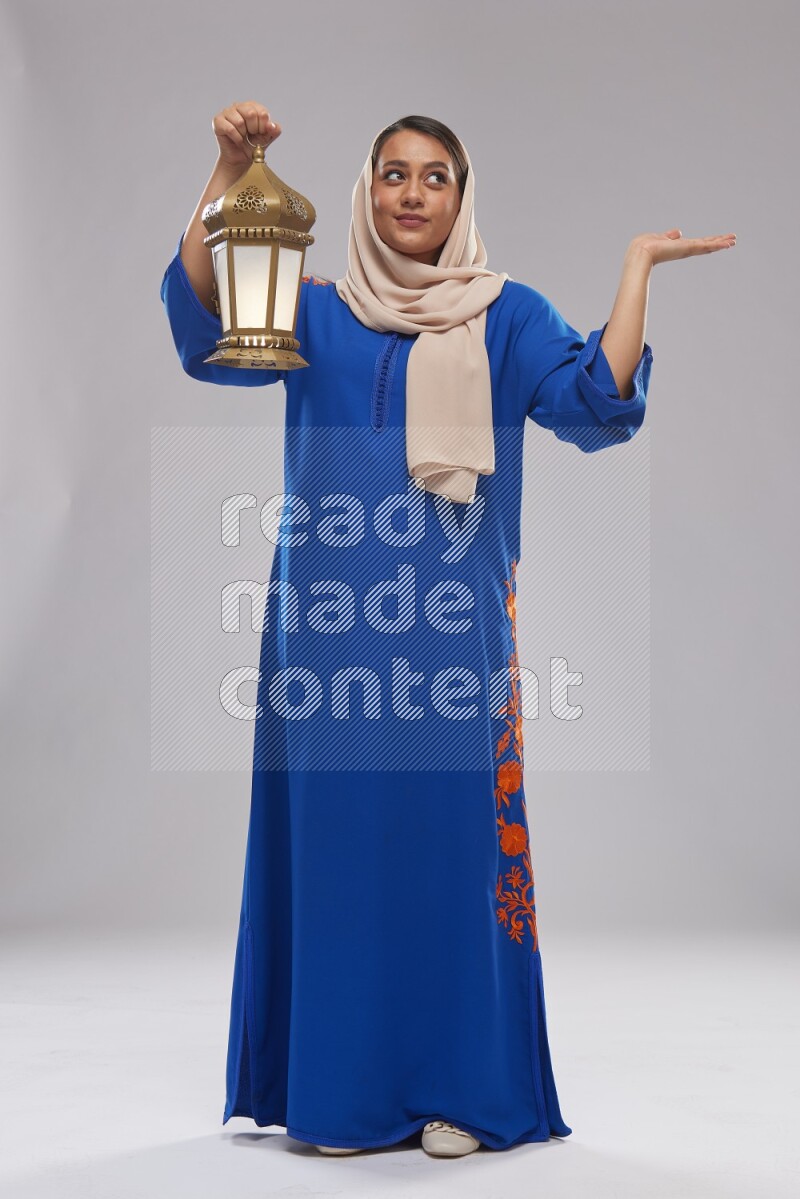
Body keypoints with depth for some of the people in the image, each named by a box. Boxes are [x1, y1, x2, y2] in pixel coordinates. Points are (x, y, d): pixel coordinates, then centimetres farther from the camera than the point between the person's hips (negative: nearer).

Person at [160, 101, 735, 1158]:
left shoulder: (507, 316, 10)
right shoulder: (314, 313, 13)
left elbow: (596, 403, -5)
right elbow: (203, 328, -4)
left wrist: (639, 265, -5)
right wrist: (227, 173, -9)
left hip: (455, 620, -1)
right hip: (331, 620, 1)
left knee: (453, 833, -2)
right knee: (336, 835, 2)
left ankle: (460, 1090, 11)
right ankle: (343, 1089, 15)